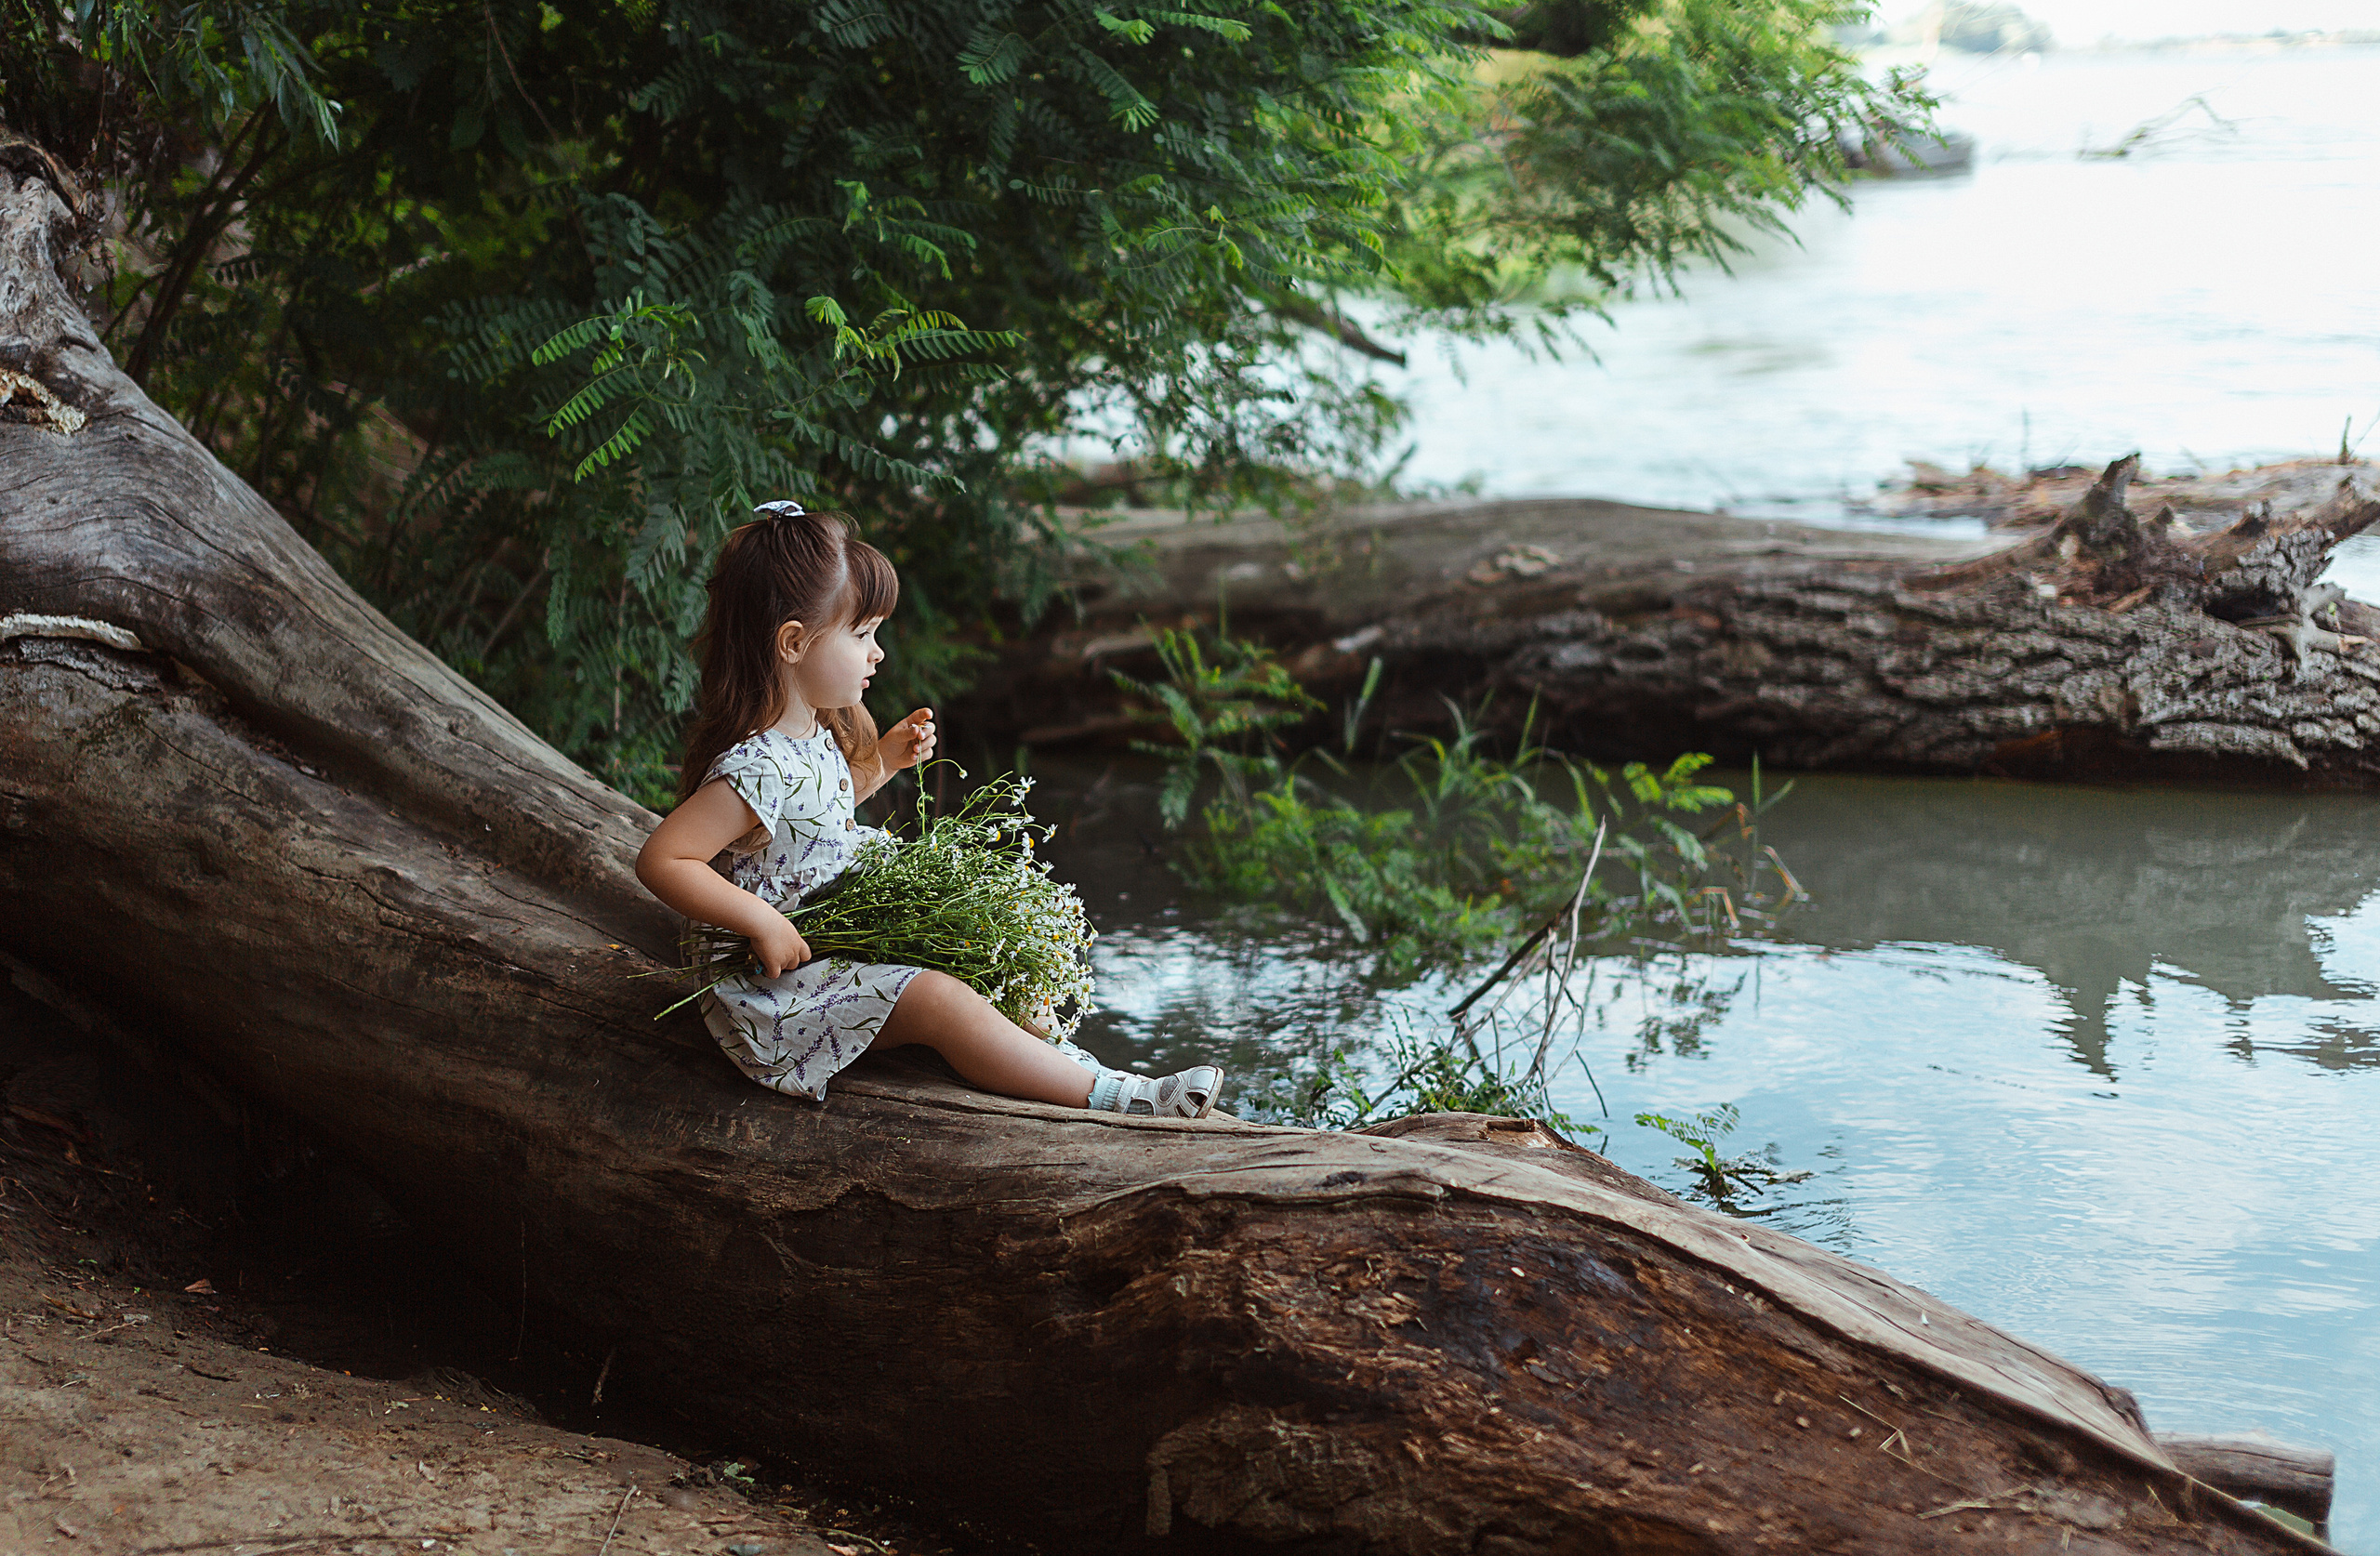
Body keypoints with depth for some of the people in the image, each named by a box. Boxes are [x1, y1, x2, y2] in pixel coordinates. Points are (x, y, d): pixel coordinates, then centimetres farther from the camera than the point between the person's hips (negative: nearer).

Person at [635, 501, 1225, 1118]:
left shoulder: (810, 734, 4)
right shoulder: (758, 767, -28)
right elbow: (661, 860, -31)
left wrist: (880, 760, 10)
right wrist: (762, 922, -31)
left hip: (837, 944, 11)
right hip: (775, 984, -11)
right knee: (940, 1001, -19)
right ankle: (1112, 1095, -19)